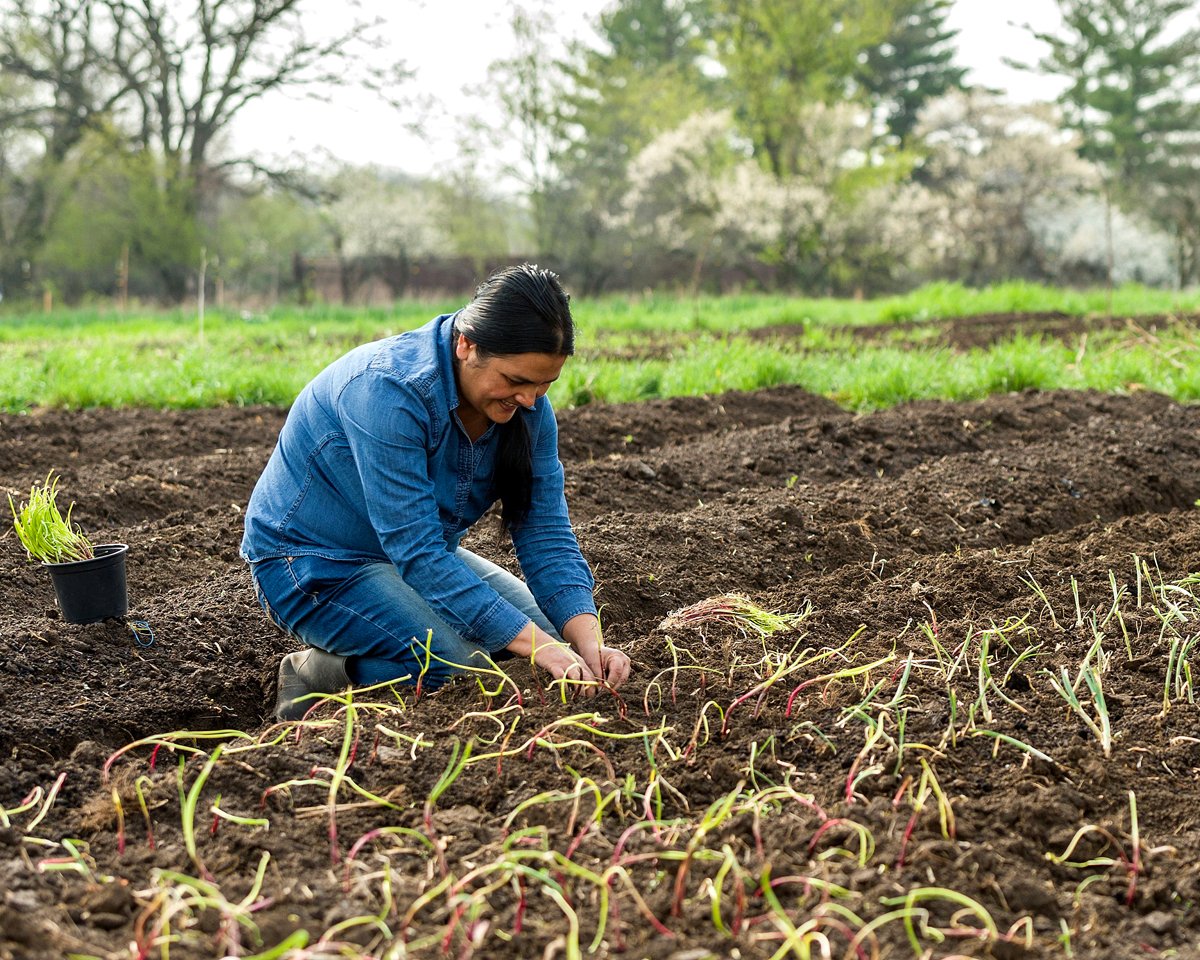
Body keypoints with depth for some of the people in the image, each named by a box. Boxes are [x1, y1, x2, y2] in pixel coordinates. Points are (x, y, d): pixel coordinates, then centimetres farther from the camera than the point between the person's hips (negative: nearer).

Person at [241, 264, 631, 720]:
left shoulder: (528, 406, -9)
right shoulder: (389, 391, -32)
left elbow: (546, 533, -9)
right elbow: (416, 552, -35)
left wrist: (588, 640, -27)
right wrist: (536, 645, -39)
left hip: (415, 551, 9)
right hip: (316, 565, -9)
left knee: (553, 631, 4)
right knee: (466, 665, -27)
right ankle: (319, 676, -4)